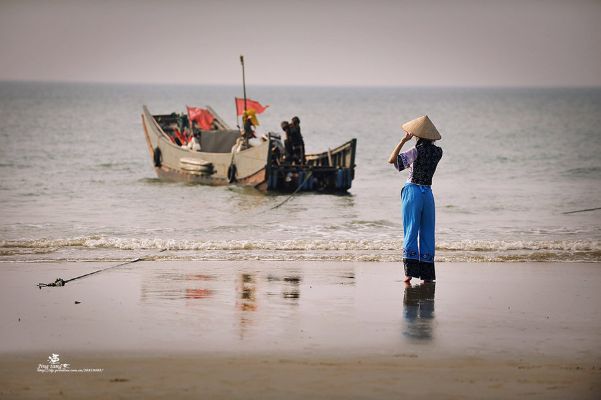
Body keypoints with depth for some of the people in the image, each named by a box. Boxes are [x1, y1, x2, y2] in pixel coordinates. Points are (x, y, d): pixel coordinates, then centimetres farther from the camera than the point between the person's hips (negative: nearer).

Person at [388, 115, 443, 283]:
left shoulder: (416, 151, -12)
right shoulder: (437, 152, 3)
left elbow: (391, 159, -14)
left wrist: (403, 141, -8)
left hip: (413, 192, -4)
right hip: (428, 193, 4)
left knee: (410, 232, -1)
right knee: (427, 233, 9)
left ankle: (410, 271, -9)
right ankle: (427, 274, 10)